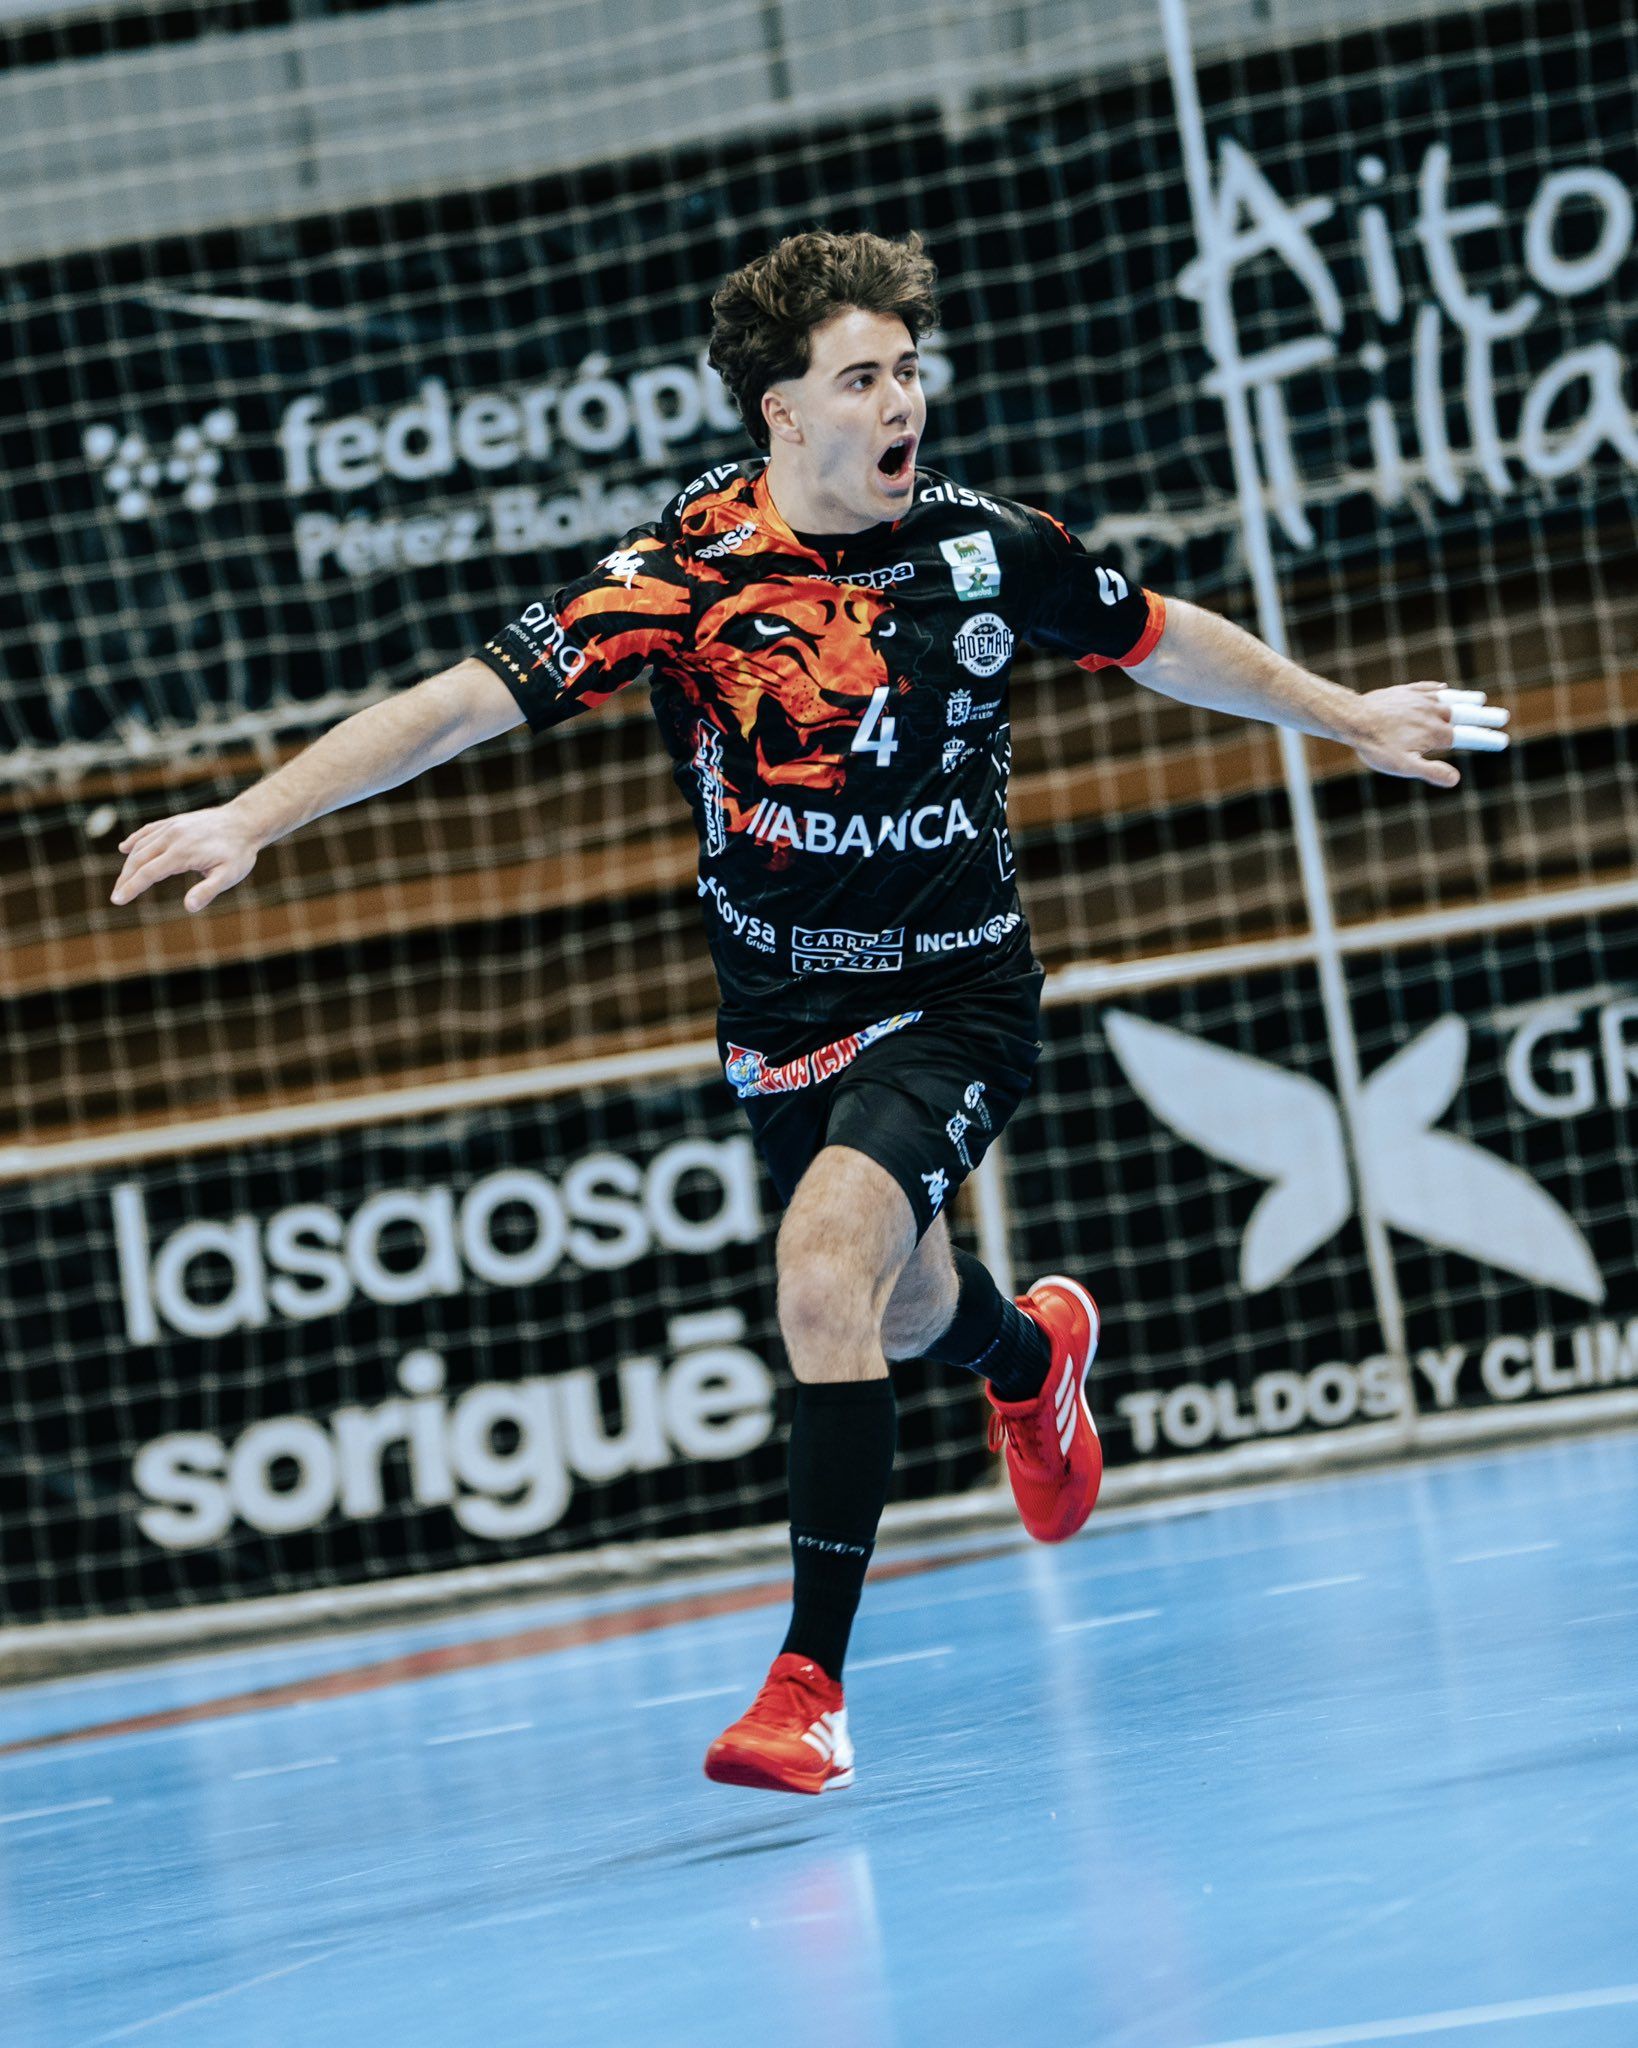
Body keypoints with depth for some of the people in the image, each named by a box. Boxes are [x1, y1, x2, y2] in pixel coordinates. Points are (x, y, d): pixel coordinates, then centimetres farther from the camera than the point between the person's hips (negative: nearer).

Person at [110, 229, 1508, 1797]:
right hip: (784, 1019, 2)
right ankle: (1029, 1347, 61)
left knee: (829, 1261, -27)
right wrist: (251, 818, -29)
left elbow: (1163, 642, 10)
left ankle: (810, 1681, -20)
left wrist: (1349, 717, 21)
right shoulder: (687, 572, -15)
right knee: (899, 1318, 20)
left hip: (955, 995, -2)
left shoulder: (986, 546, -9)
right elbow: (463, 699, -19)